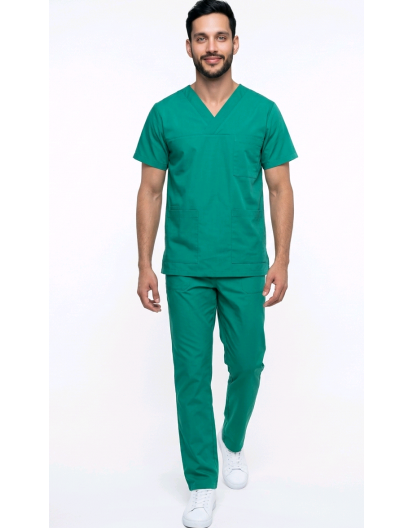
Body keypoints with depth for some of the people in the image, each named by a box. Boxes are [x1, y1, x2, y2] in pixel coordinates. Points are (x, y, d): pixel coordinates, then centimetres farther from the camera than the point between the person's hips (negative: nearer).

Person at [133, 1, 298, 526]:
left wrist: (281, 260, -4)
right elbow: (150, 192, 3)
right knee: (192, 374, 4)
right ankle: (202, 482, 18)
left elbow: (280, 189, 3)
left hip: (246, 267, 1)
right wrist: (145, 265, -2)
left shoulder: (263, 111, 1)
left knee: (246, 365, 10)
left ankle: (233, 441, 40)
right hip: (186, 269, 0)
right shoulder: (165, 113, 1)